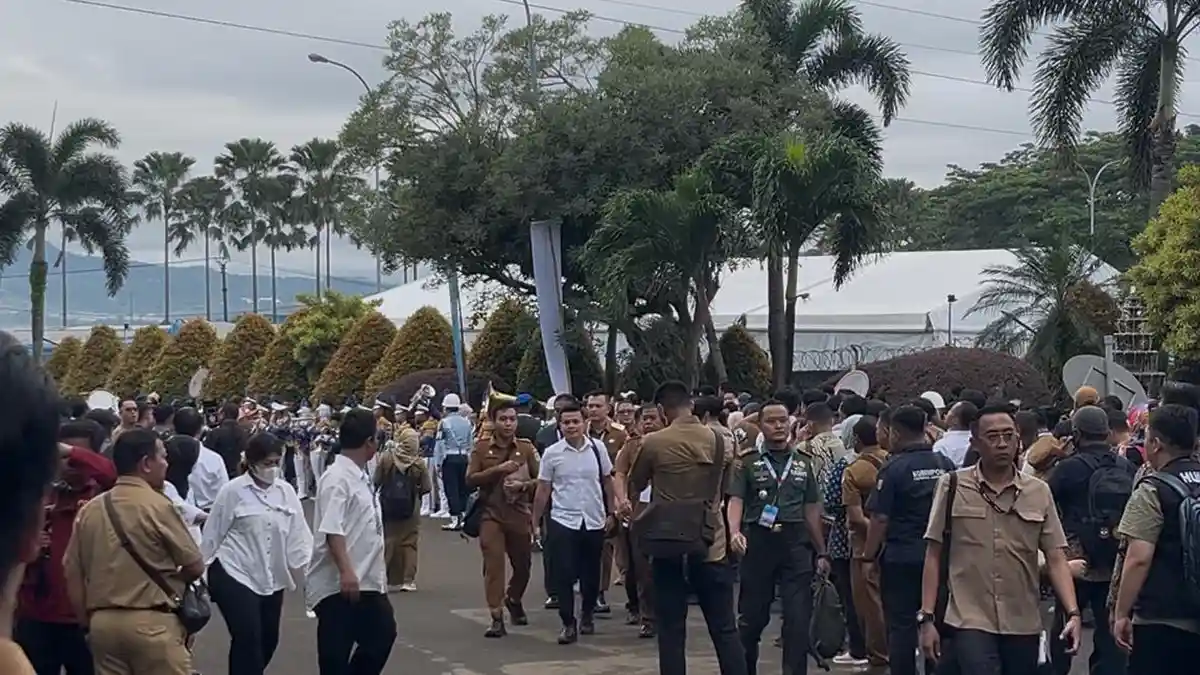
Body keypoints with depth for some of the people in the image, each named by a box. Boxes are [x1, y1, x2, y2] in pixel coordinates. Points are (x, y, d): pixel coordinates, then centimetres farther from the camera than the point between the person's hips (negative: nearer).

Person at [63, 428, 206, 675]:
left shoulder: (89, 510, 6)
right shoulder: (158, 506, -9)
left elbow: (72, 573, 8)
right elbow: (195, 566, -3)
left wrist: (89, 623, 16)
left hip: (103, 621, 6)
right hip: (152, 622, -6)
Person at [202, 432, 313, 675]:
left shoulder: (286, 491, 4)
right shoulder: (232, 491, -9)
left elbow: (297, 532, 4)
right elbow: (213, 534, -3)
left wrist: (305, 563, -6)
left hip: (272, 579, 6)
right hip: (235, 575, -5)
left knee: (268, 640, 13)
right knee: (248, 639, -12)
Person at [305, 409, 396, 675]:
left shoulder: (360, 477, 12)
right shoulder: (337, 478, -17)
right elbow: (332, 530, -27)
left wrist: (378, 571, 29)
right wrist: (345, 571, -35)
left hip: (367, 582, 10)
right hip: (340, 584, -10)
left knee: (382, 634, 17)